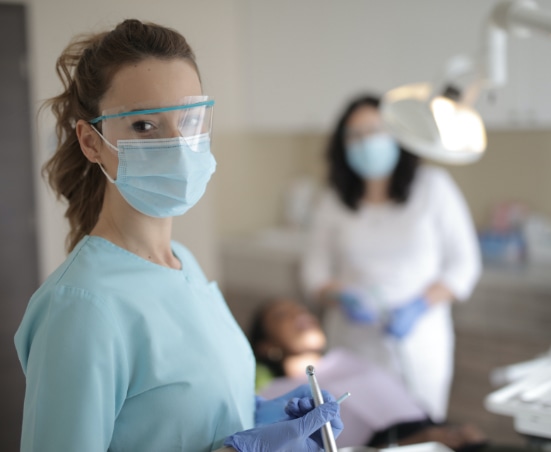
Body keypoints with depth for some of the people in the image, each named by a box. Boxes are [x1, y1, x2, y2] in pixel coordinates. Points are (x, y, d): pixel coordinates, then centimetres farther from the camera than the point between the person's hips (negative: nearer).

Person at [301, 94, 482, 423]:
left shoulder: (433, 186, -1)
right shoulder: (333, 202, 5)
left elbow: (465, 264, 0)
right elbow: (314, 273, 7)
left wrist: (420, 305, -13)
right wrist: (342, 297, -14)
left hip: (418, 339, -1)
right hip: (354, 343, 1)